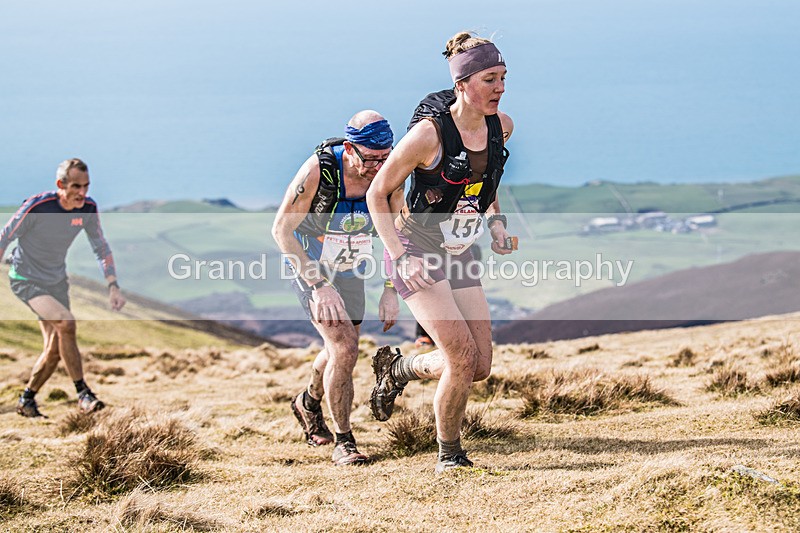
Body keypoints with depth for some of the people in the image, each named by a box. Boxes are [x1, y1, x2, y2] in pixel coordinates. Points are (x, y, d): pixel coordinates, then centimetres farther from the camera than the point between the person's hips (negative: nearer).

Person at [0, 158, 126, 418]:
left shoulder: (88, 208, -9)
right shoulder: (37, 207, -25)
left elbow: (101, 247, 4)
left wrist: (113, 286, -4)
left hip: (57, 281, 6)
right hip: (26, 279, -6)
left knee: (55, 350, 5)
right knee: (66, 322, -27)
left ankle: (26, 401, 26)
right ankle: (83, 394, -20)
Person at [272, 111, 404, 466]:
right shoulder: (318, 171, -32)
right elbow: (281, 230, -23)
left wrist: (391, 290, -11)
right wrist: (319, 286, -28)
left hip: (350, 269, 5)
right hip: (309, 265, -5)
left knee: (341, 350, 21)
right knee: (343, 350, -18)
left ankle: (309, 403, 51)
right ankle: (343, 442, -3)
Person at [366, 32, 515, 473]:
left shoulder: (502, 128, -3)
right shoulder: (429, 134, -21)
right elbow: (376, 194, -12)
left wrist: (496, 223, 3)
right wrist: (400, 257, -20)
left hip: (460, 258, 7)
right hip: (417, 255, -7)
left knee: (480, 367, 3)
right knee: (463, 357, -17)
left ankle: (396, 368, 30)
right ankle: (449, 456, 3)